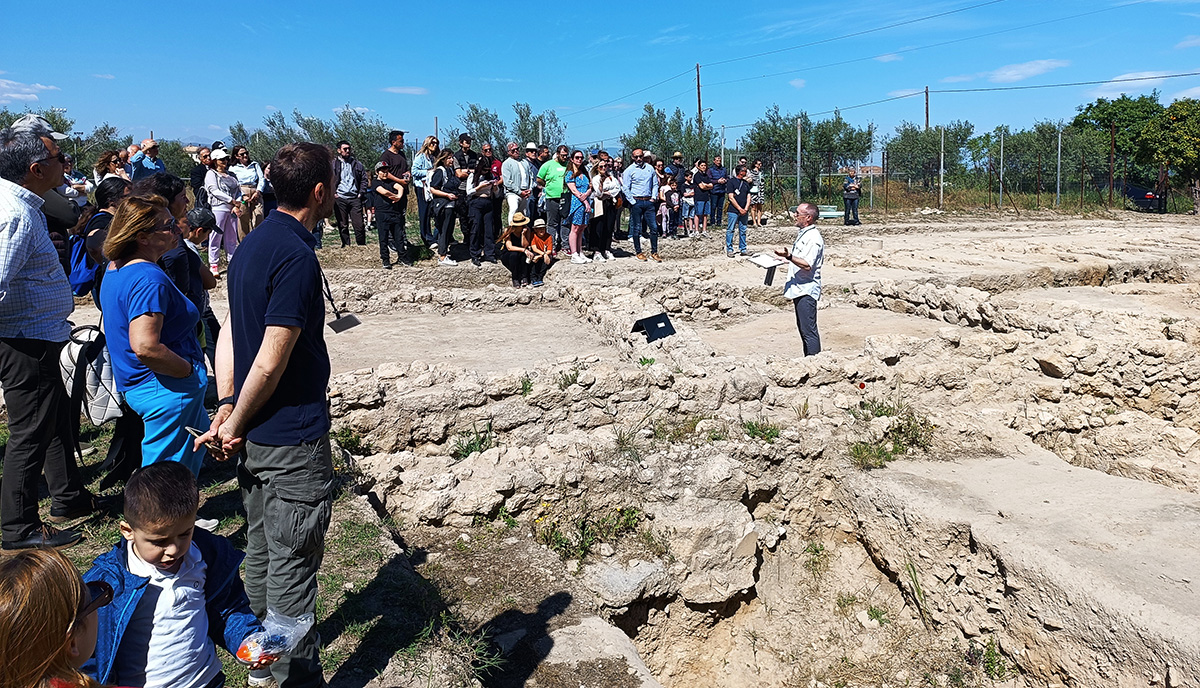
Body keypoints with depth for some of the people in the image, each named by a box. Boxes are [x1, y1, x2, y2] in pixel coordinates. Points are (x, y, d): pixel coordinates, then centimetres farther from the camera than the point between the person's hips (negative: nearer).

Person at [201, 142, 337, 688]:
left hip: (255, 437, 10)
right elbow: (271, 362, -22)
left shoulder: (254, 243, 9)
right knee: (293, 562, 4)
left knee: (262, 549, 22)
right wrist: (236, 425, -8)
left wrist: (227, 409, 5)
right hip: (294, 438, -9)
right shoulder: (296, 256, -21)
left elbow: (228, 333, 10)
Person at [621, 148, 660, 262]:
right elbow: (625, 188, -5)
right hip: (636, 202, -3)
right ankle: (639, 252, 11)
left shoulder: (650, 168, 12)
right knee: (637, 229, 1)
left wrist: (653, 197, 5)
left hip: (648, 201, 3)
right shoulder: (629, 170, -1)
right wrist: (633, 202, -9)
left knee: (653, 227, -1)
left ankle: (654, 252, 6)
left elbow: (655, 184, 18)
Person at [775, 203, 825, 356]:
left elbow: (807, 265, -25)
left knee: (808, 329, -9)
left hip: (807, 290, -11)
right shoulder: (802, 233, 15)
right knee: (803, 328, 15)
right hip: (800, 289, 11)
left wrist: (789, 256, -34)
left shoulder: (813, 238, -17)